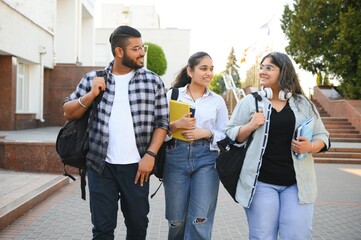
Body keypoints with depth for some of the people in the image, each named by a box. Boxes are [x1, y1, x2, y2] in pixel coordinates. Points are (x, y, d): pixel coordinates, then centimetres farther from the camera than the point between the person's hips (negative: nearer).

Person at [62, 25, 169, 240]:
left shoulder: (153, 81, 2)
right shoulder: (93, 79, 4)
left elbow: (162, 122, 2)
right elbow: (69, 114, 7)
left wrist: (150, 155, -9)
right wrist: (90, 95, -10)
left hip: (136, 166, 0)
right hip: (101, 165, 0)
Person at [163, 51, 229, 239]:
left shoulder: (217, 101, 7)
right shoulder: (173, 94, 5)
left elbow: (225, 135, 7)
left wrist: (206, 133, -11)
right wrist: (176, 125, -15)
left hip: (206, 159, 0)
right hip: (176, 157, 0)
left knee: (199, 221, -4)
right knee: (176, 219, 9)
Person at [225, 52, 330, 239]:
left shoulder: (304, 104, 7)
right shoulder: (249, 101, 4)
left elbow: (322, 136, 13)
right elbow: (230, 136, 5)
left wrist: (310, 147, -9)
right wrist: (250, 126, -14)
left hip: (297, 183, 1)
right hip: (261, 182, -1)